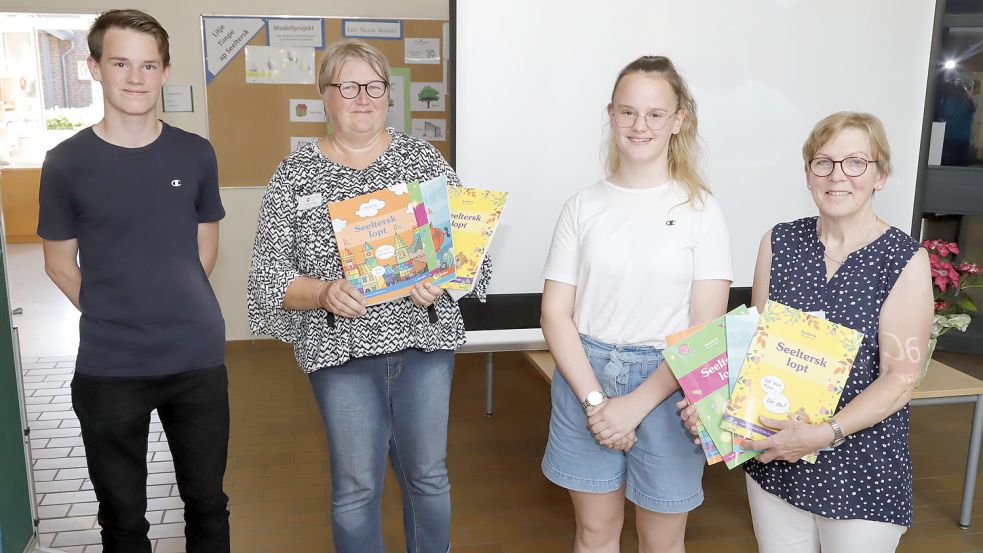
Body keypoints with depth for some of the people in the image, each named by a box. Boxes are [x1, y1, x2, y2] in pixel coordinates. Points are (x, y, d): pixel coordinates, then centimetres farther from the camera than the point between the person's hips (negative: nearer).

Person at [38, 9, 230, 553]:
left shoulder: (196, 154, 0)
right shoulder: (66, 163, -5)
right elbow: (60, 265, 3)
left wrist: (174, 311, 7)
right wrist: (115, 320, 3)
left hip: (199, 360, 2)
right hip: (108, 369, -1)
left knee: (207, 503, 15)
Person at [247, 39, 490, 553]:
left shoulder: (424, 159, 2)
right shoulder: (295, 174, -1)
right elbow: (270, 276, -4)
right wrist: (324, 293, -23)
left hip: (425, 340, 2)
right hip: (342, 350, -1)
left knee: (428, 476, 15)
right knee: (356, 488, 10)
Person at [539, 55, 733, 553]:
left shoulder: (701, 210, -5)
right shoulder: (584, 206, 0)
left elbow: (707, 327, -8)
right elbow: (556, 313, -2)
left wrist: (637, 402, -15)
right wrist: (594, 398, -12)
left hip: (666, 386, -1)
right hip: (585, 380, 2)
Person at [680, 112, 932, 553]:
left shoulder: (905, 259, -10)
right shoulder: (779, 242, 0)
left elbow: (900, 378, -12)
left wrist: (825, 433, -23)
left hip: (862, 464, -3)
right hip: (775, 455, 3)